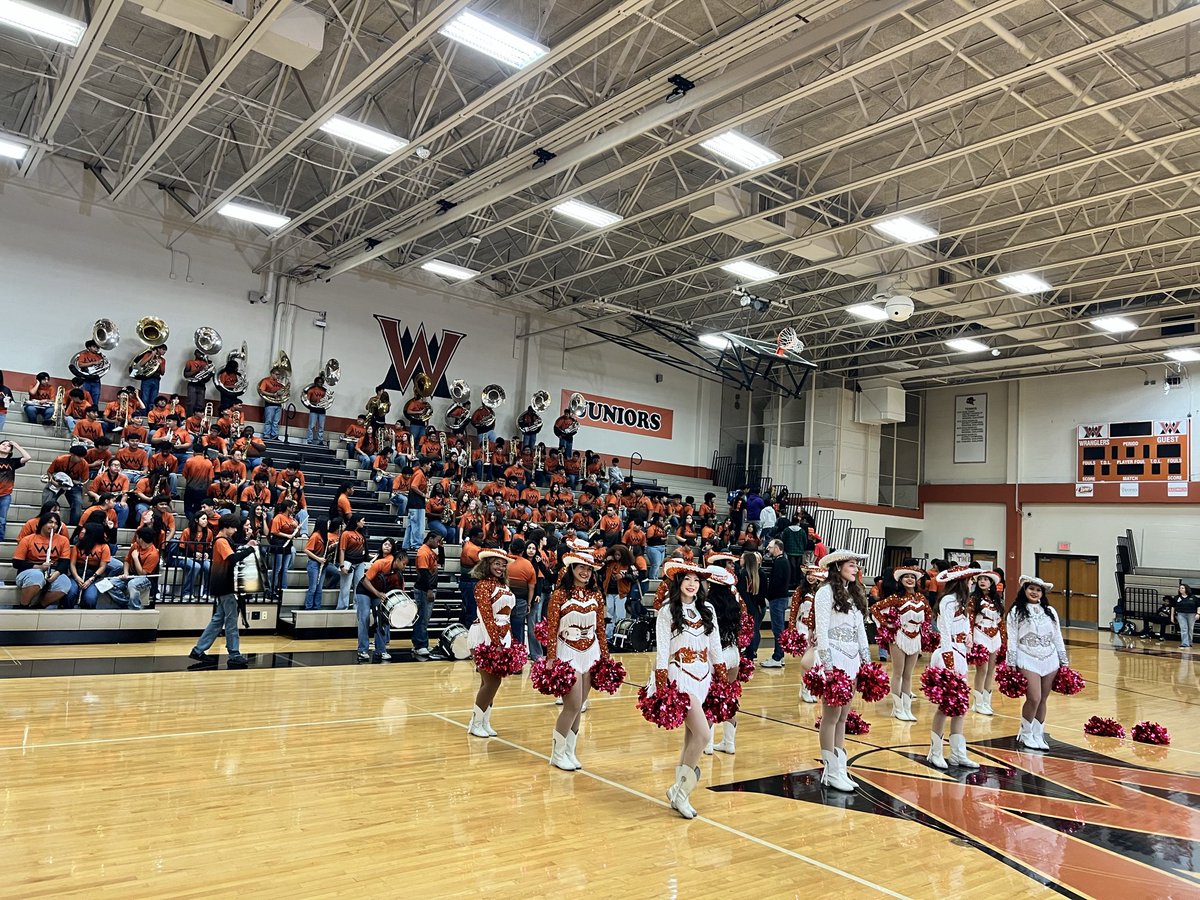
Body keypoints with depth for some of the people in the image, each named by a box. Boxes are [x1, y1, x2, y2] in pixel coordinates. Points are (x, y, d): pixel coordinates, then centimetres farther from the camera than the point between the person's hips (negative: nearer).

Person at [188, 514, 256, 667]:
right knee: (231, 621, -4)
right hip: (225, 587, -10)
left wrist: (246, 546, 7)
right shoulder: (221, 541, -16)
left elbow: (233, 552, 20)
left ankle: (198, 650, 15)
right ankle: (234, 655, 1)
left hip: (223, 586, 10)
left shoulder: (223, 540, 15)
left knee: (218, 619, 13)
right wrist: (251, 549, -22)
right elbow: (233, 558, -29)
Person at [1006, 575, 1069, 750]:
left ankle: (1038, 736, 18)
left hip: (1050, 660, 4)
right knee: (1034, 698, -11)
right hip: (1028, 660, -4)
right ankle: (1025, 735, 8)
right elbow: (1012, 640, -2)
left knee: (1043, 699, 6)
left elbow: (1057, 638, 15)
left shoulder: (1050, 611, 13)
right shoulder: (1016, 612, 1)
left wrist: (1064, 662, 11)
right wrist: (1011, 666, -5)